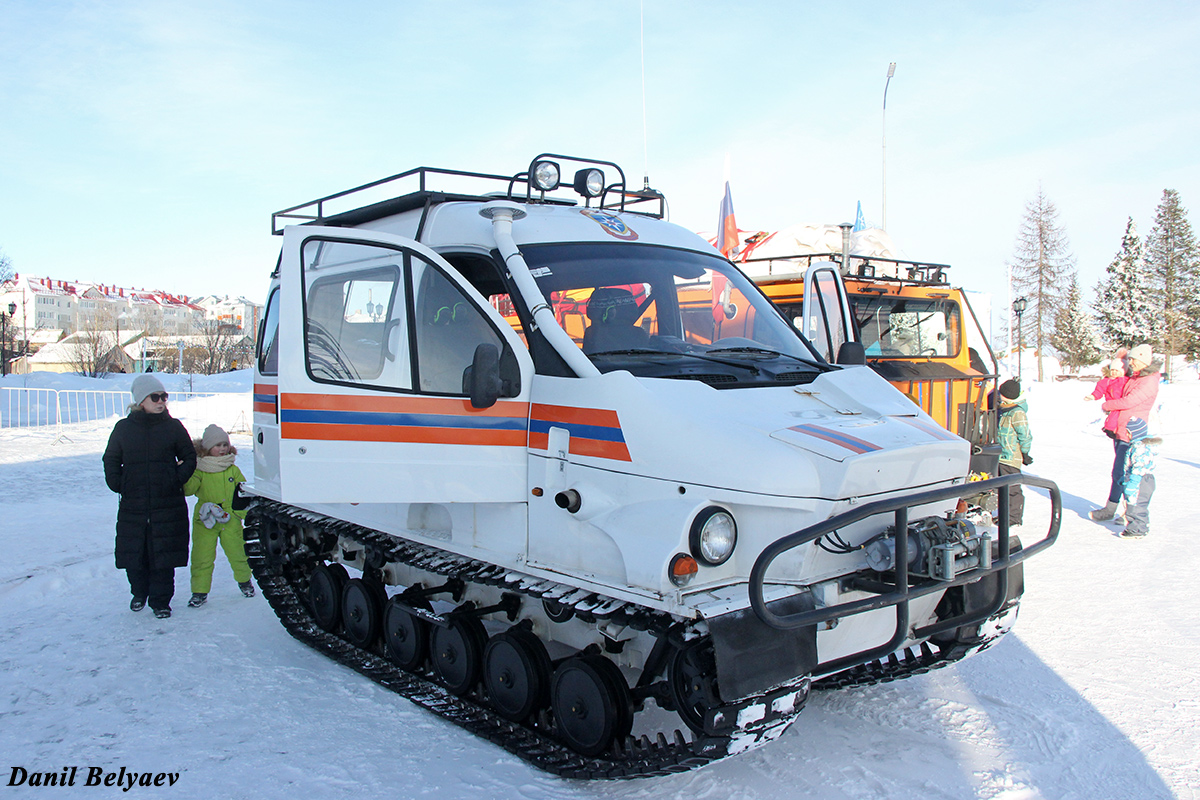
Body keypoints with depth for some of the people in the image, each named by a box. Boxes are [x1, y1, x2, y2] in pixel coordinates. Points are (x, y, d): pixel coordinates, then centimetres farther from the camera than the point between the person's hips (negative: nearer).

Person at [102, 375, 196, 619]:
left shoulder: (173, 427, 3)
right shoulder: (124, 428, 5)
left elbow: (189, 458, 10)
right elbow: (110, 460, 15)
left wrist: (177, 480, -5)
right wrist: (118, 484, 2)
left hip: (168, 505, -1)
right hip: (133, 505, 1)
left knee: (164, 555, 1)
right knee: (133, 554, 8)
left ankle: (160, 601, 16)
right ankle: (139, 593, 34)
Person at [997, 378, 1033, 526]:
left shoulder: (1018, 413, -17)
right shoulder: (1005, 410, 12)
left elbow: (1025, 435, -15)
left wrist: (1025, 453, -11)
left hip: (1011, 457, -10)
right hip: (1002, 456, 10)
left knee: (1012, 487, -3)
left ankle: (1015, 517, 5)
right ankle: (1006, 514, 26)